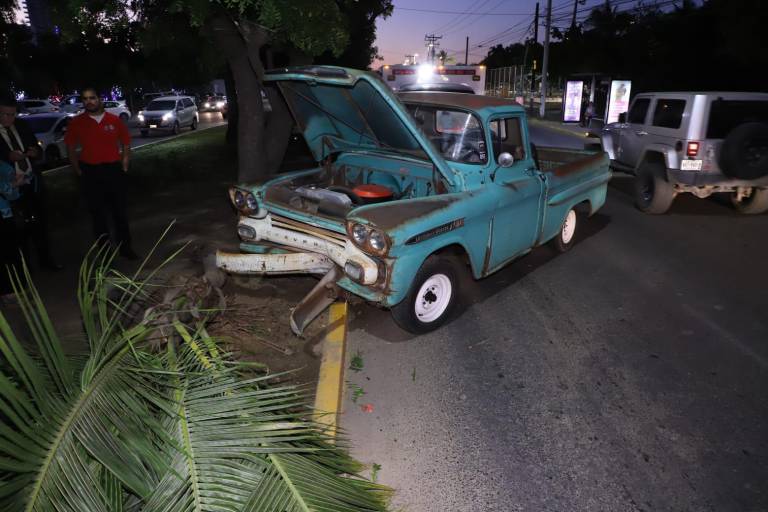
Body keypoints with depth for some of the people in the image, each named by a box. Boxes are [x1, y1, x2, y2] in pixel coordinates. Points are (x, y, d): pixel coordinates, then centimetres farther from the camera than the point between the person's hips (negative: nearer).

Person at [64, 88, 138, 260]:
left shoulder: (114, 120, 2)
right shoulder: (76, 123, 1)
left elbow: (126, 142, 9)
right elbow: (70, 148, 7)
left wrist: (124, 165, 2)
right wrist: (78, 171, 2)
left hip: (114, 170, 0)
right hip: (90, 173, 0)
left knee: (120, 210, 7)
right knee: (97, 212, 8)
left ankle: (125, 247, 19)